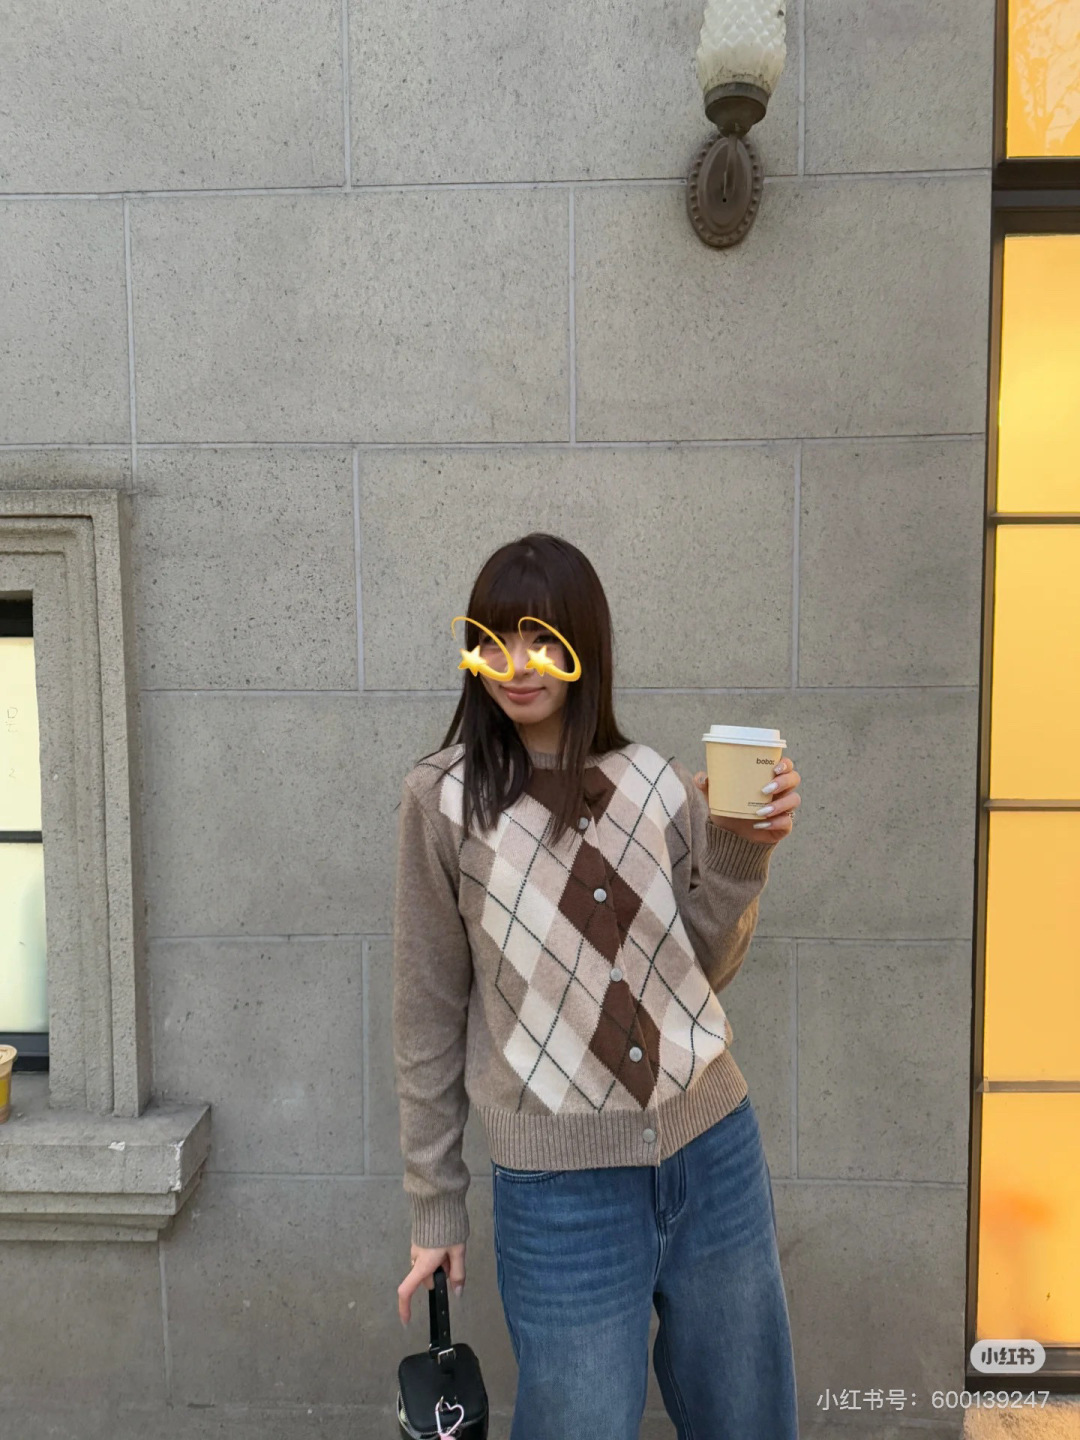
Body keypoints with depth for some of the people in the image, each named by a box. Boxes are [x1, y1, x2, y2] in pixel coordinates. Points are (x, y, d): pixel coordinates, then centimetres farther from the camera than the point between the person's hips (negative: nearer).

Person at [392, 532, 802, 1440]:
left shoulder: (661, 785, -2)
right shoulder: (446, 799, -10)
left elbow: (704, 970, 3)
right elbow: (427, 1011, -3)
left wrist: (741, 852, -13)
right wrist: (434, 1206, 3)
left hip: (715, 1149, 4)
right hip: (559, 1184, -3)